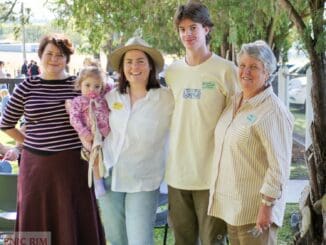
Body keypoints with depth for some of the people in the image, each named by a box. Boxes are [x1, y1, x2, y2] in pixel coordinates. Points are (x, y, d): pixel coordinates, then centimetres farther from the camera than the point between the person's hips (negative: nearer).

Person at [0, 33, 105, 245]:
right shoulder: (27, 86, 3)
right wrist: (31, 144, 7)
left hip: (73, 163, -1)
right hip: (37, 164, 1)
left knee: (74, 222, 3)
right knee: (36, 224, 8)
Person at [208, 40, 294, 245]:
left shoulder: (273, 111, -15)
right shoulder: (235, 102, 9)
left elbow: (279, 165, -18)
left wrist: (267, 205, -20)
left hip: (255, 210, -8)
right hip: (232, 205, 8)